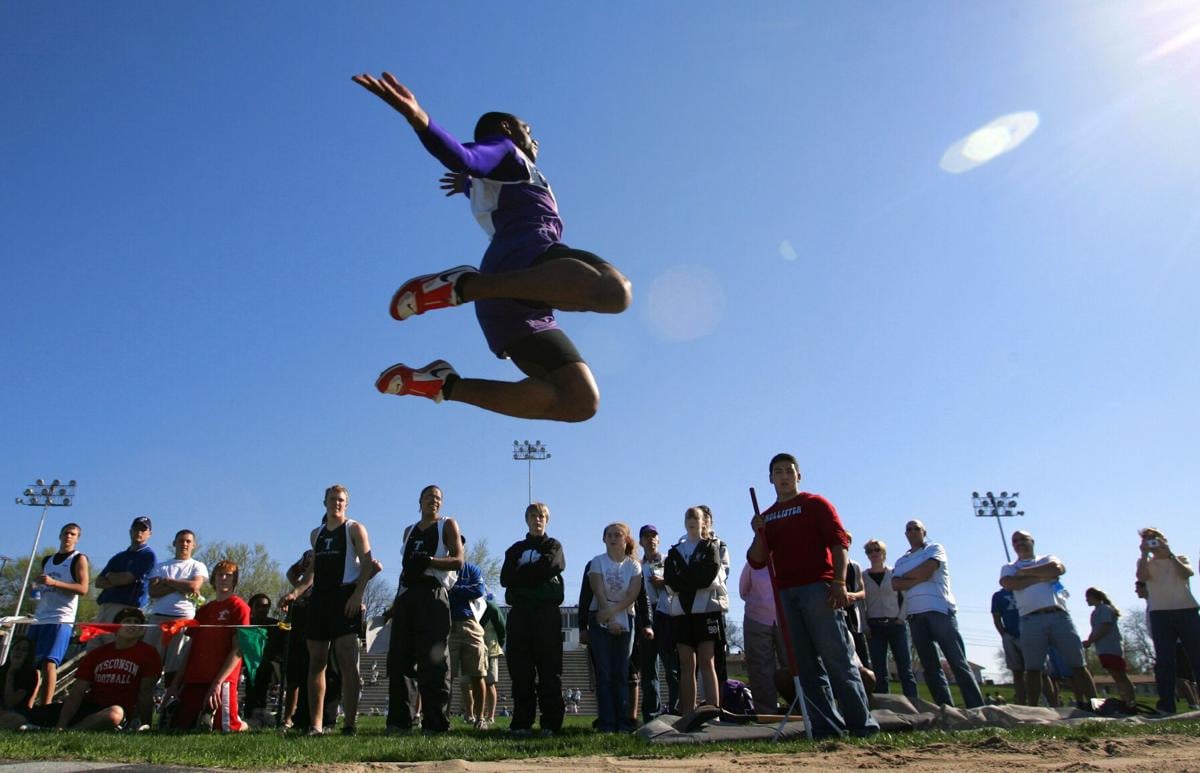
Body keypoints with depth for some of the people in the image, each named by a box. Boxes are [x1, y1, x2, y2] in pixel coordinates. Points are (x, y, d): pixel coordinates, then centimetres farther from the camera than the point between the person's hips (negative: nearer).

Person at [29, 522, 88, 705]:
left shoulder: (79, 559, 2)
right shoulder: (47, 560, 22)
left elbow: (83, 589, -10)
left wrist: (53, 582, -18)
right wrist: (37, 586, 12)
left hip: (61, 620, -7)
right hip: (39, 618, 7)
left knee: (48, 663, -16)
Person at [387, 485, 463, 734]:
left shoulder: (448, 525, 7)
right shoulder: (409, 531, 24)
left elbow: (458, 561, -3)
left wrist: (428, 560, -17)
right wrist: (398, 599, 15)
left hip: (433, 594, -6)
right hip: (406, 595, 6)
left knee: (432, 660, -9)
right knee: (399, 657, 2)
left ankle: (435, 723, -8)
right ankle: (400, 720, 8)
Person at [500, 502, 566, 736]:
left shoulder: (553, 546, 15)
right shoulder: (515, 549, 22)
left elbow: (549, 566, -7)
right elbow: (505, 578, 5)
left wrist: (521, 574, 0)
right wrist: (535, 573, -5)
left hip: (547, 612, -2)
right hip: (520, 612, 2)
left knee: (549, 668, -5)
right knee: (520, 669, -2)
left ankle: (551, 722, -2)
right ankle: (522, 722, 2)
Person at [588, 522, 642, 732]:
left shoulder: (633, 564, 4)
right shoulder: (598, 562, 1)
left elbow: (633, 595, -6)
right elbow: (599, 593, -7)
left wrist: (612, 611, -17)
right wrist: (610, 620, -14)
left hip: (624, 620, 1)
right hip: (601, 620, -1)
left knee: (622, 673, 2)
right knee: (604, 673, -3)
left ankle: (623, 721, 6)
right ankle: (607, 722, 0)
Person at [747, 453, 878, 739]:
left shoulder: (816, 504, 7)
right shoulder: (766, 517, 18)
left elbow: (838, 541, -3)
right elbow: (756, 561, 13)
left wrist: (839, 582, -15)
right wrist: (759, 534, -5)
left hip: (818, 589, -4)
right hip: (784, 594, 5)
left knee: (838, 659, -5)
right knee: (806, 665, 4)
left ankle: (862, 724, 1)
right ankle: (826, 727, 8)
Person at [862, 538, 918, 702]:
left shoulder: (894, 573, 8)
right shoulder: (863, 576, 8)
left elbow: (905, 597, 8)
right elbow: (860, 603, 6)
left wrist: (902, 616, -5)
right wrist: (864, 625, -2)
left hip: (896, 624, 0)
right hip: (874, 627, 0)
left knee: (905, 668, -6)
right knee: (879, 671, -2)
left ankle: (913, 704, -7)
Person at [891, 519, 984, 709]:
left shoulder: (935, 549, 9)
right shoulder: (901, 561, 20)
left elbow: (926, 570, -9)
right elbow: (896, 585, 3)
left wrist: (905, 576, 5)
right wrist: (919, 579, -8)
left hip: (940, 610, -5)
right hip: (915, 615, 5)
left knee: (957, 662, -7)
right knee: (930, 667, 2)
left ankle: (977, 708, -6)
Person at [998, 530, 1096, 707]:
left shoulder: (1047, 559, 21)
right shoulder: (1009, 568, 18)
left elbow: (1058, 569, -3)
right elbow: (1008, 584, -5)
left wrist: (1025, 572, 2)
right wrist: (1042, 576, 0)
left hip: (1059, 615, 1)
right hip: (1031, 620, -1)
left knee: (1077, 665, 1)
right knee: (1033, 669, -3)